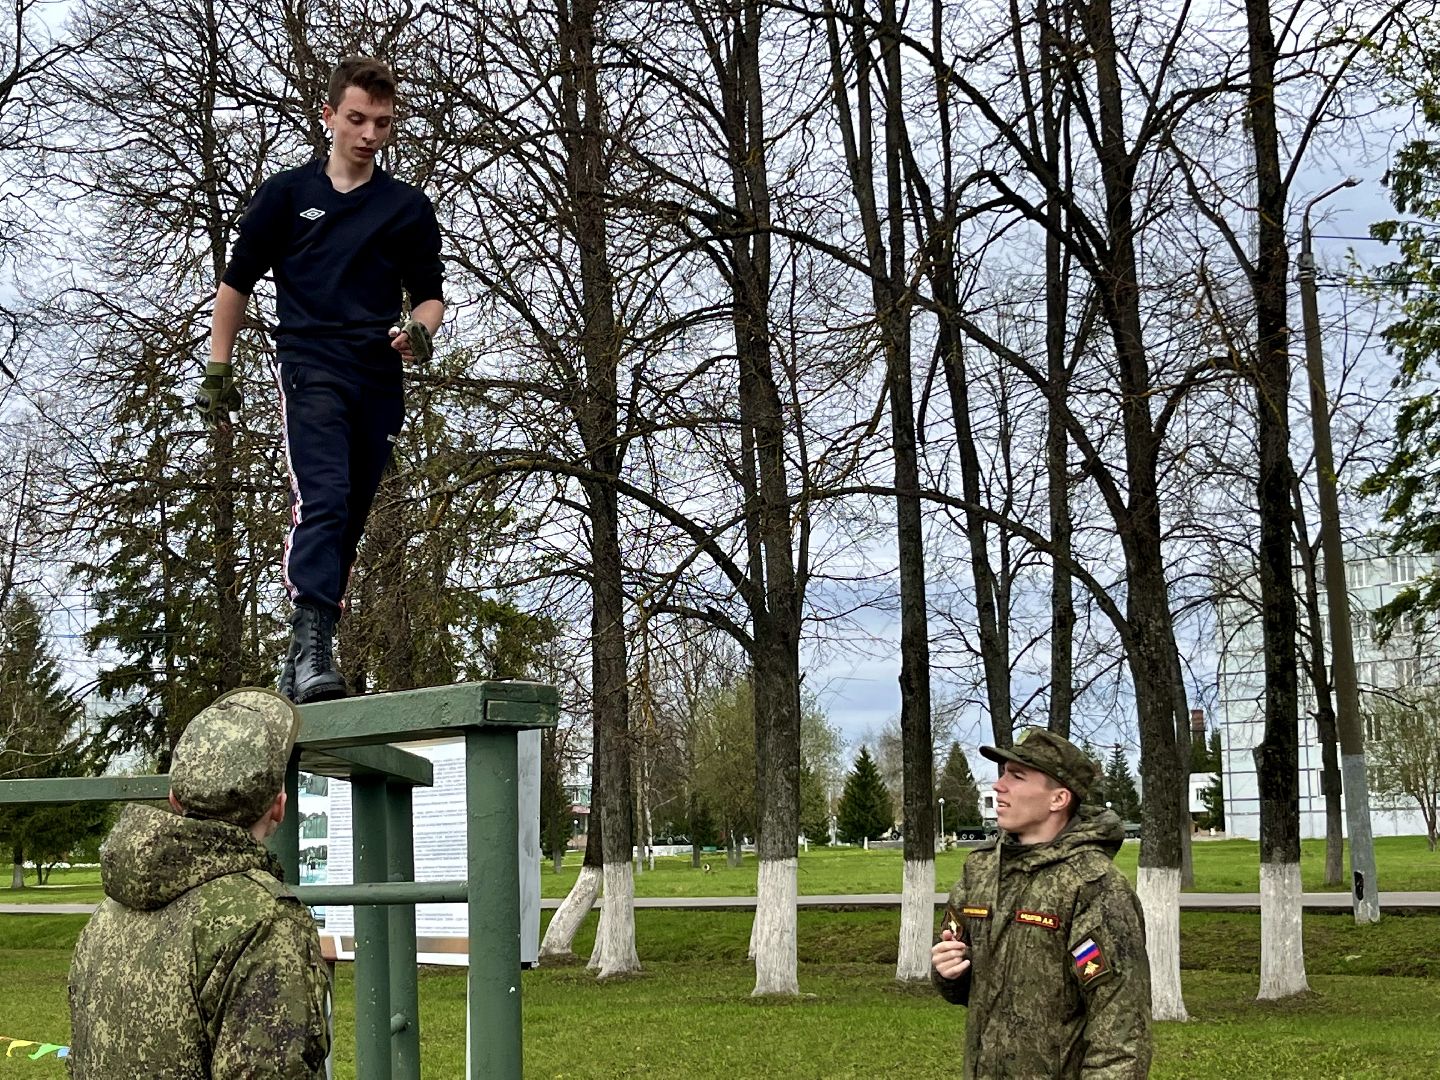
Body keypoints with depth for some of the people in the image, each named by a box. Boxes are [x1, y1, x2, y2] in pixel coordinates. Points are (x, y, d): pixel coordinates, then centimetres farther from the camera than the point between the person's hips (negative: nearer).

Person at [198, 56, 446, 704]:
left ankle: (299, 667, 15)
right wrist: (217, 371, 9)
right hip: (310, 368, -3)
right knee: (322, 501, -23)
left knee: (346, 526, 5)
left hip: (380, 382, 3)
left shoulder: (409, 209, 15)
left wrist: (419, 329, -6)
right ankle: (311, 654, -31)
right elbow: (236, 283, 13)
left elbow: (429, 292, 17)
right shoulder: (287, 194, 10)